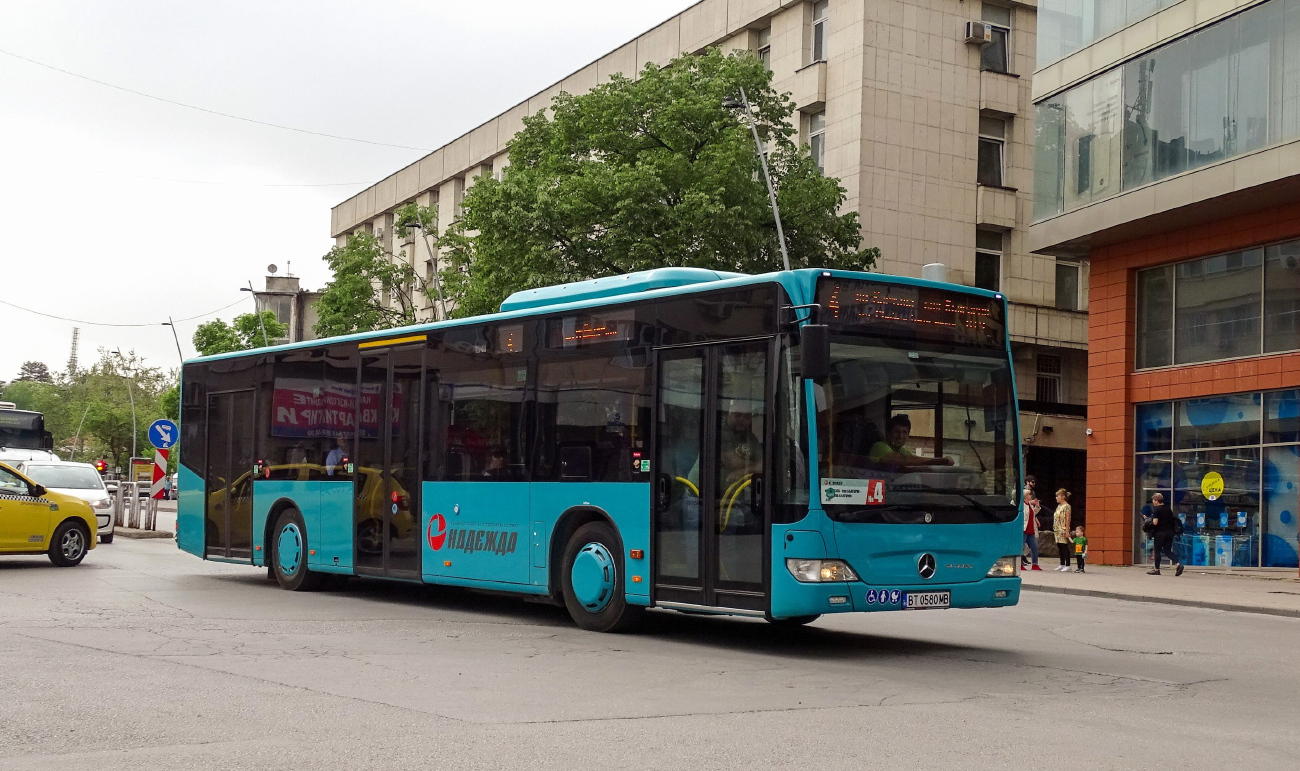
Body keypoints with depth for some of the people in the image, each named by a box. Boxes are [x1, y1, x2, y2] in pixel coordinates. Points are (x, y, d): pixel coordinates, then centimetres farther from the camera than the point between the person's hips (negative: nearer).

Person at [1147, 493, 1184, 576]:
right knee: (1168, 551, 10)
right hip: (1170, 532, 6)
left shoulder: (1156, 510, -11)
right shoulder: (1169, 509, 11)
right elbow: (1173, 520, 17)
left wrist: (1150, 522, 1)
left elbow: (1155, 522, -18)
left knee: (1157, 551, 5)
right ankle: (1177, 564, -9)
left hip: (1160, 532, -6)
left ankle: (1156, 569, 11)